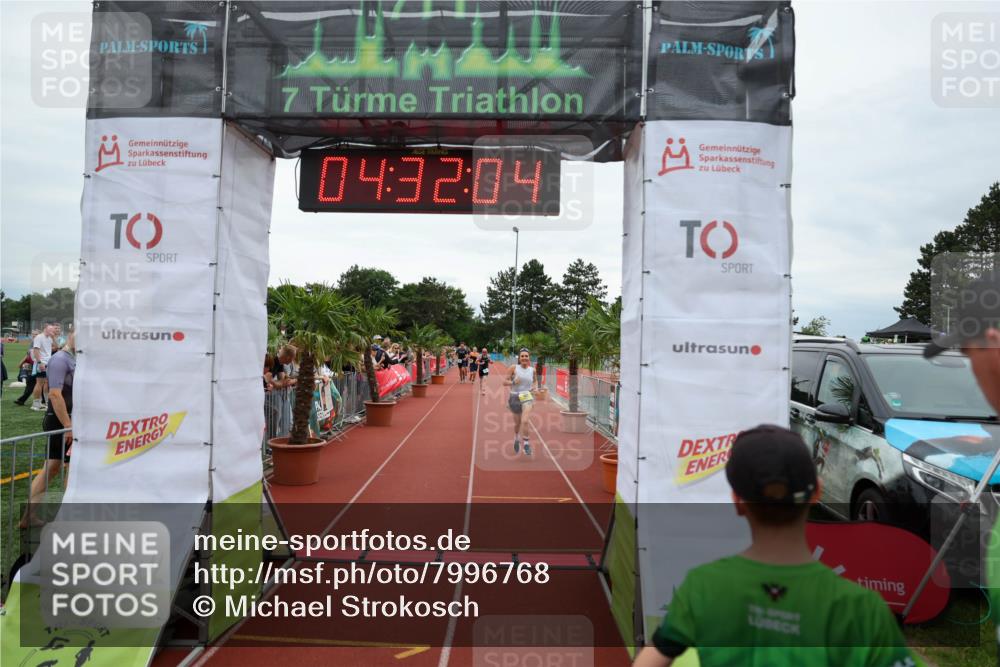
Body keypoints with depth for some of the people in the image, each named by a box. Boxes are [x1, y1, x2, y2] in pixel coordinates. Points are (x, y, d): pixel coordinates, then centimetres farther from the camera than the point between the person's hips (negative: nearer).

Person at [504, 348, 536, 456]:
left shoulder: (532, 370, 3)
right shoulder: (513, 368, -5)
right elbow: (505, 382, -4)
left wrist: (533, 388, 5)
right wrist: (513, 382, -22)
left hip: (527, 396, 0)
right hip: (515, 397, 0)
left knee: (525, 421, -20)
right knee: (517, 423, 13)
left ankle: (526, 443, -9)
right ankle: (516, 438, 44)